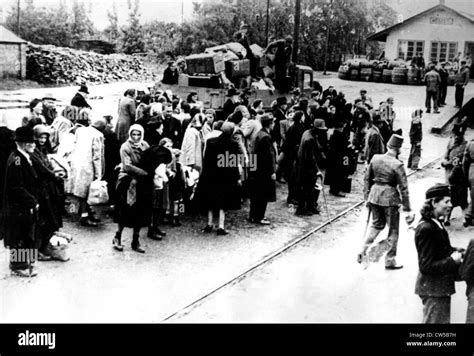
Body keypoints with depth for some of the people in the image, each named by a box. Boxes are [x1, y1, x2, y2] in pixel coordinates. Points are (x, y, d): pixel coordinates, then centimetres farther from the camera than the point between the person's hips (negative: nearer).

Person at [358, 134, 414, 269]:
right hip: (390, 197, -5)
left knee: (377, 224, 26)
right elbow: (403, 188, -13)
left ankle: (364, 250, 16)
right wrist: (407, 209, -7)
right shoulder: (397, 165, -16)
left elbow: (367, 178, 7)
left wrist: (367, 196, 18)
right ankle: (390, 261, 19)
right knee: (393, 230, 12)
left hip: (374, 194, 5)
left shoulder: (375, 158, -2)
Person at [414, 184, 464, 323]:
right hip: (433, 290, -10)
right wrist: (452, 261, -22)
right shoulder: (426, 229, -25)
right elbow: (426, 267, -25)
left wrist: (454, 251, 0)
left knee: (444, 320, 21)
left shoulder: (436, 223, 5)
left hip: (441, 286, 10)